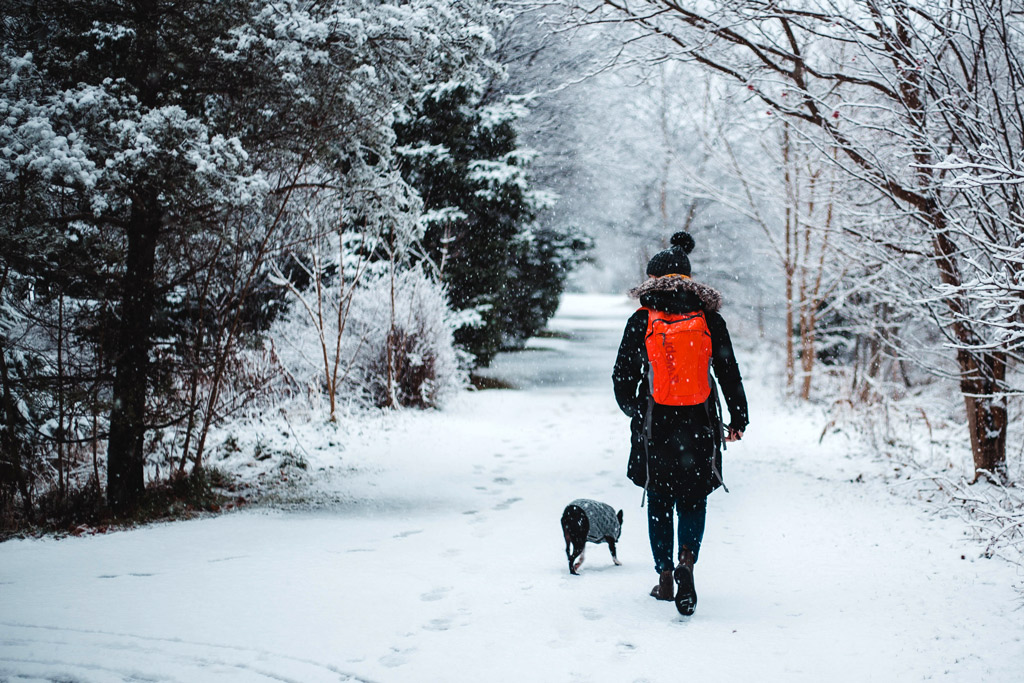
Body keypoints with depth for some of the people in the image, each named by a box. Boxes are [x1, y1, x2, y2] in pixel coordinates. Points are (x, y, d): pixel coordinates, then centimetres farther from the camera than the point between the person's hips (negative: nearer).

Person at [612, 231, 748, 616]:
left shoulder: (641, 321, -2)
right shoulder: (709, 319, 0)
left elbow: (622, 377, 3)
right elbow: (729, 373, 2)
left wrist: (634, 411, 22)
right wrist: (738, 419, 14)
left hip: (654, 424, -1)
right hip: (699, 424, 1)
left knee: (659, 502, 15)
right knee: (693, 500, 13)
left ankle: (665, 578, 16)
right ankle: (687, 560, -13)